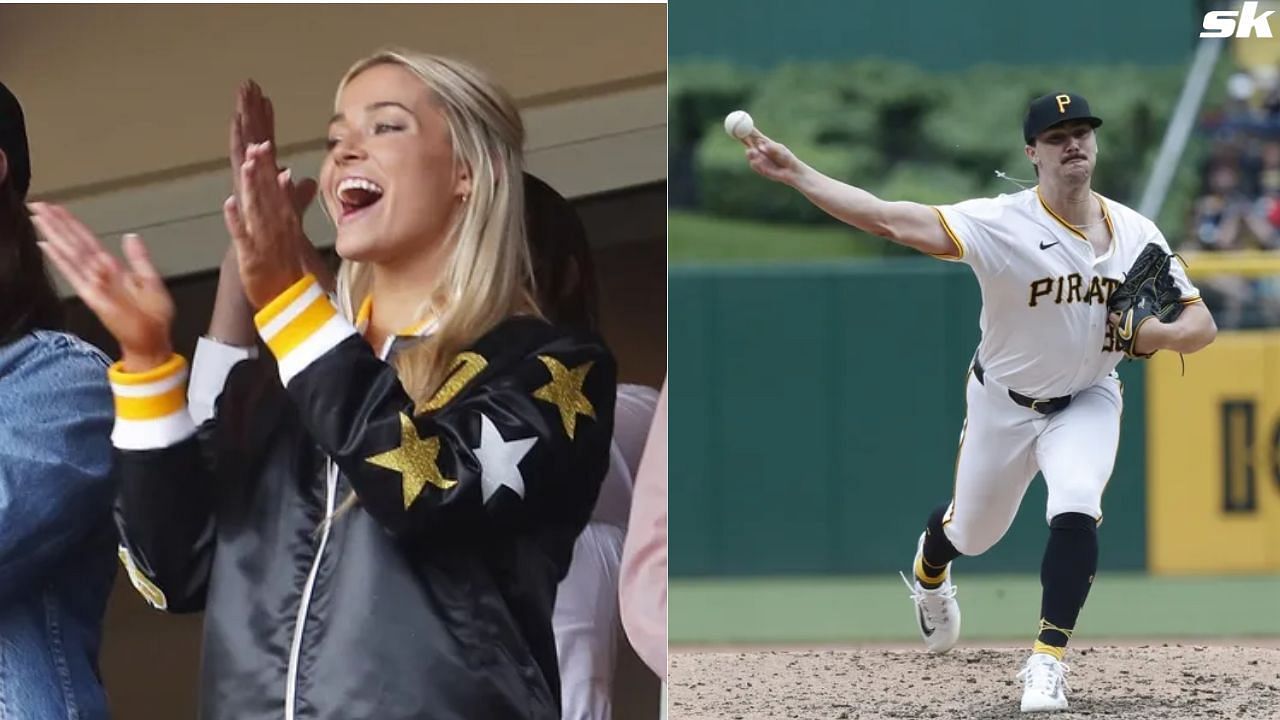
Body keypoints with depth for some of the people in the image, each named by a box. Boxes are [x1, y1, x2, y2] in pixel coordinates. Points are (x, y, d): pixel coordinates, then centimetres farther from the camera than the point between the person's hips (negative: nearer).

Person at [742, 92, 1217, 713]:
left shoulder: (1135, 234, -12)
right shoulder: (1002, 223, -24)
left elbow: (1202, 324, -7)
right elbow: (895, 221, -35)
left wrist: (1159, 335, -31)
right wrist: (795, 173, -44)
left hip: (1087, 400, 1)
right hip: (1004, 403, -1)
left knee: (1075, 513, -25)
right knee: (971, 532, 17)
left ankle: (1047, 661, -14)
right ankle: (929, 573, 55)